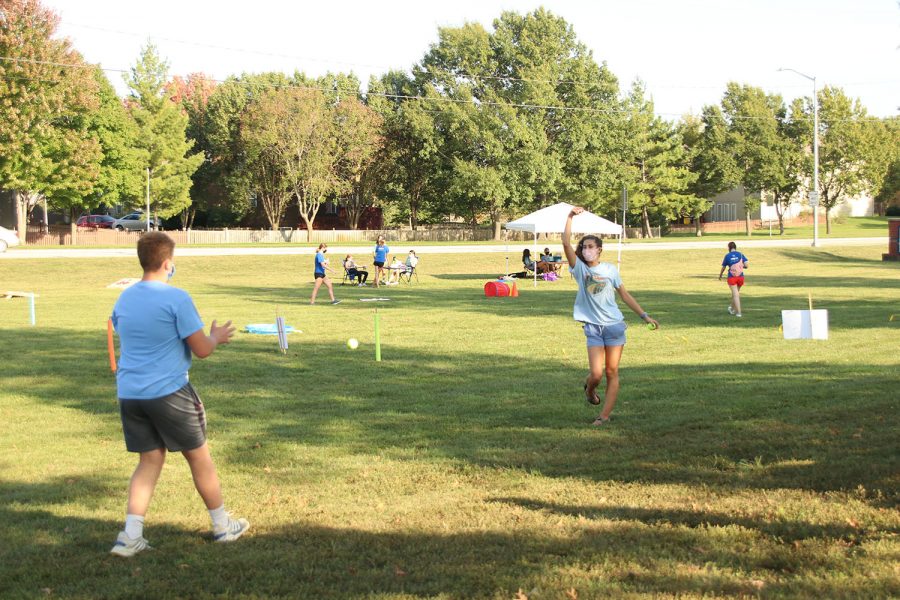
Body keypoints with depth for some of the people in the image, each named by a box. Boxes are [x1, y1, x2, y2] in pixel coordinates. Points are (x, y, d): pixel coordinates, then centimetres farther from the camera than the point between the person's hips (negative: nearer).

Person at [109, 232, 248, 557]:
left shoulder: (124, 299, 7)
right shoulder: (176, 298, -14)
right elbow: (202, 349, -12)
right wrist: (217, 336, 10)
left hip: (128, 393, 6)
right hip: (168, 392, -5)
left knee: (150, 460, 14)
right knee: (199, 456, 11)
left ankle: (131, 536, 3)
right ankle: (223, 525, 25)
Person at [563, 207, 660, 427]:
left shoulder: (610, 269, 3)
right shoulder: (580, 268, 0)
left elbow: (625, 295, 11)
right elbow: (566, 244, -14)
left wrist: (644, 315, 9)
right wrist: (570, 217, -20)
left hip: (614, 325, 1)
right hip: (593, 328, -1)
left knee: (612, 372, 1)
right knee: (596, 373, -9)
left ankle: (604, 416, 8)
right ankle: (589, 390, 27)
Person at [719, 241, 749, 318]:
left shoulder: (727, 256, -2)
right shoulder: (740, 255, 2)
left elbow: (723, 268, 5)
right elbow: (747, 264, -6)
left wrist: (720, 276, 22)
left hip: (732, 277, -2)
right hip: (740, 276, 2)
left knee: (735, 295, -3)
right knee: (736, 293, 21)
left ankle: (738, 312, -9)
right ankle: (732, 308, 35)